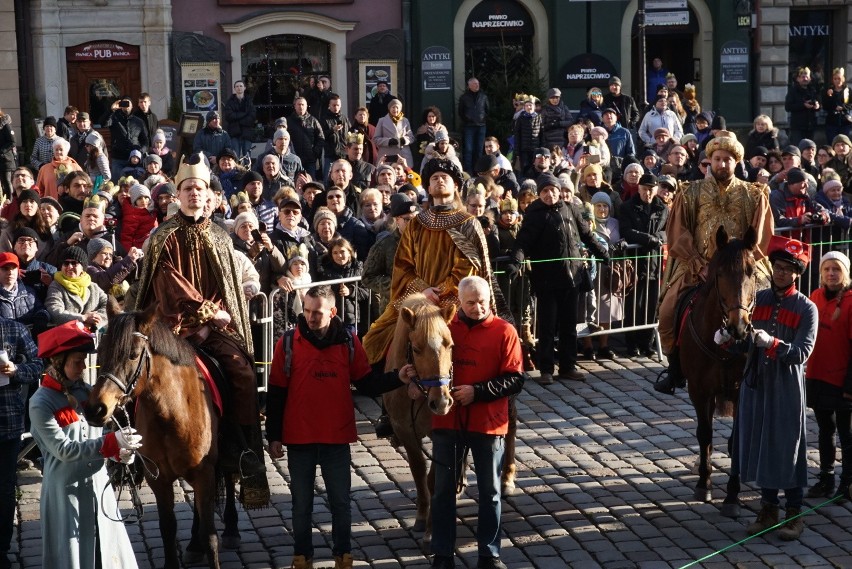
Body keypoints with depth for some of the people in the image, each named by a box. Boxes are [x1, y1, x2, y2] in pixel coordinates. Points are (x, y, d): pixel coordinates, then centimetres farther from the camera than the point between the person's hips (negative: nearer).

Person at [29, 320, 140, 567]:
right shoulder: (41, 403, -14)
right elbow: (64, 449, -20)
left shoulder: (87, 392, 4)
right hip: (66, 491, -6)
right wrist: (113, 443, -26)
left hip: (99, 485, 6)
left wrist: (120, 451, -13)